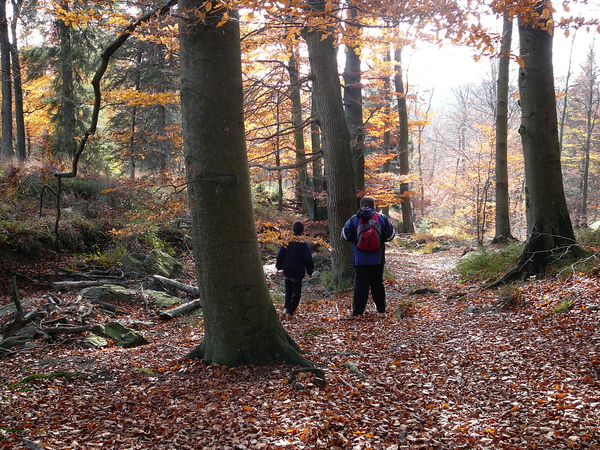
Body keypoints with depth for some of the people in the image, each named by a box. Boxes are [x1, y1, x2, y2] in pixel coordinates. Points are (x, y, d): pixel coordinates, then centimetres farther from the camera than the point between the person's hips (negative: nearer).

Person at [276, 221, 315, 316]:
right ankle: (290, 310, 1)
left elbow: (280, 255, 2)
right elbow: (308, 259, -10)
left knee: (288, 290, 21)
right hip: (297, 272, -4)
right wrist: (310, 271, 1)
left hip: (287, 271, 4)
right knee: (296, 292, 6)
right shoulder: (304, 243, -11)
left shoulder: (286, 241, -3)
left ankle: (286, 307, 19)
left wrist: (279, 266, 16)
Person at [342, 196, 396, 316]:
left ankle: (357, 312, -1)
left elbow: (345, 236, 0)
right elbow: (391, 234, 5)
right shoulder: (382, 218, -1)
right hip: (377, 259, 1)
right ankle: (381, 309, 21)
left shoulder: (354, 219, -4)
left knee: (360, 284, 1)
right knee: (377, 283, 13)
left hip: (360, 260, -1)